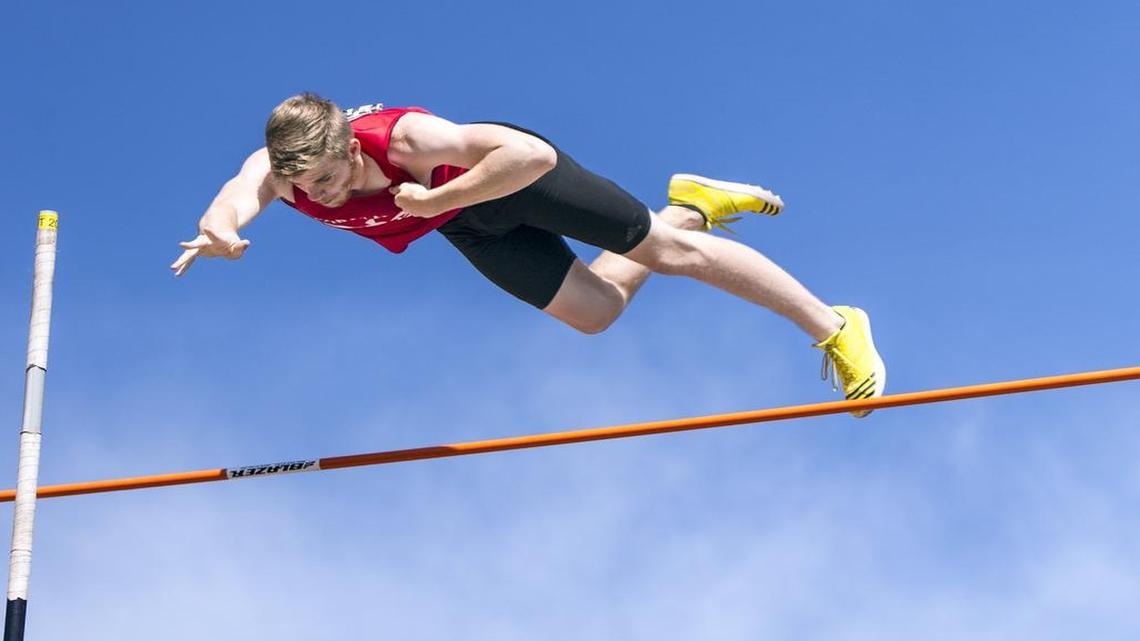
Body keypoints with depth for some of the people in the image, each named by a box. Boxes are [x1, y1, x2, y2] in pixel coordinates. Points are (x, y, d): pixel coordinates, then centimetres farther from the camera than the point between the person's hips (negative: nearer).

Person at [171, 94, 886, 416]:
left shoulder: (403, 138, -44)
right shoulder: (278, 169, -30)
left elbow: (532, 154, -50)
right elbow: (232, 203, -49)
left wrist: (432, 199, -50)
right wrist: (219, 232, -72)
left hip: (511, 175, -6)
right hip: (473, 229, 6)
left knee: (667, 250, 1)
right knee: (594, 310, 17)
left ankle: (835, 327, 14)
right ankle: (690, 204, 42)